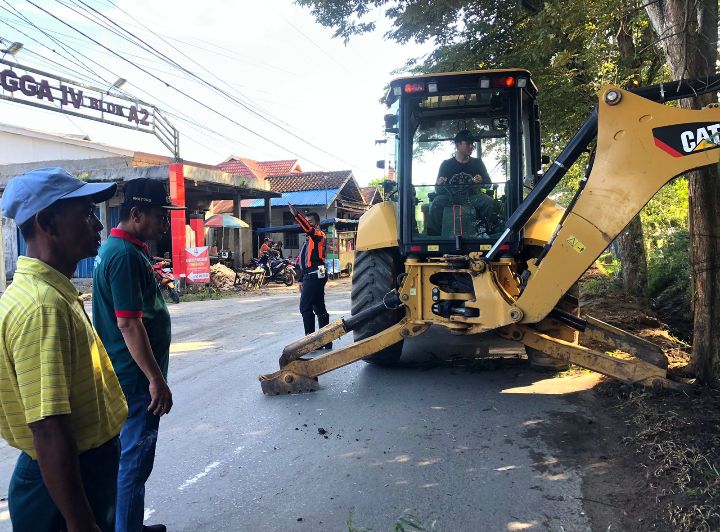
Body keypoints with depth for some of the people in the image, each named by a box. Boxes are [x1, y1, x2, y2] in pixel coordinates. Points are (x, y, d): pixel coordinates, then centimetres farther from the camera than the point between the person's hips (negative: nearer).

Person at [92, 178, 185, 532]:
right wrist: (157, 380, -22)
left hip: (128, 373, 10)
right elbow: (128, 323, -25)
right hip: (136, 376, -10)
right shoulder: (126, 255, -21)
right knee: (136, 458, 2)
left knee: (130, 454, 20)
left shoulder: (116, 248, 11)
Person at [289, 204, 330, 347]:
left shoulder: (318, 235, -6)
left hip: (315, 276, -10)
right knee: (319, 308, 12)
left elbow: (308, 229, -31)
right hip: (311, 276, 10)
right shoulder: (309, 238, 22)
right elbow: (304, 261, 24)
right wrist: (301, 279, 23)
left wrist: (296, 215, -42)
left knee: (305, 307, -11)